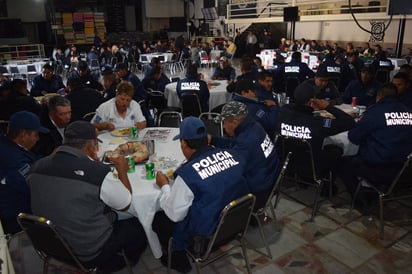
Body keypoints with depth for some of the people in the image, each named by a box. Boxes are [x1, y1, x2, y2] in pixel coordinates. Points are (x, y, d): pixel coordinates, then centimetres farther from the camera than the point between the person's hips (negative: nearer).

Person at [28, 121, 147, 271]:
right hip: (89, 254, -6)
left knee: (114, 217, 25)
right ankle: (129, 262, 42)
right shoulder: (98, 172, -29)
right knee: (138, 225, 18)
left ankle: (110, 261, 37)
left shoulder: (38, 166, -12)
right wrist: (122, 171, 0)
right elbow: (125, 205, -12)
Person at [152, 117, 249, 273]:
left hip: (207, 233, -6)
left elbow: (175, 215, -16)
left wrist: (164, 186, -1)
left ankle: (178, 261, 33)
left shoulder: (187, 173, -27)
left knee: (158, 219, 15)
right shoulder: (233, 155, -11)